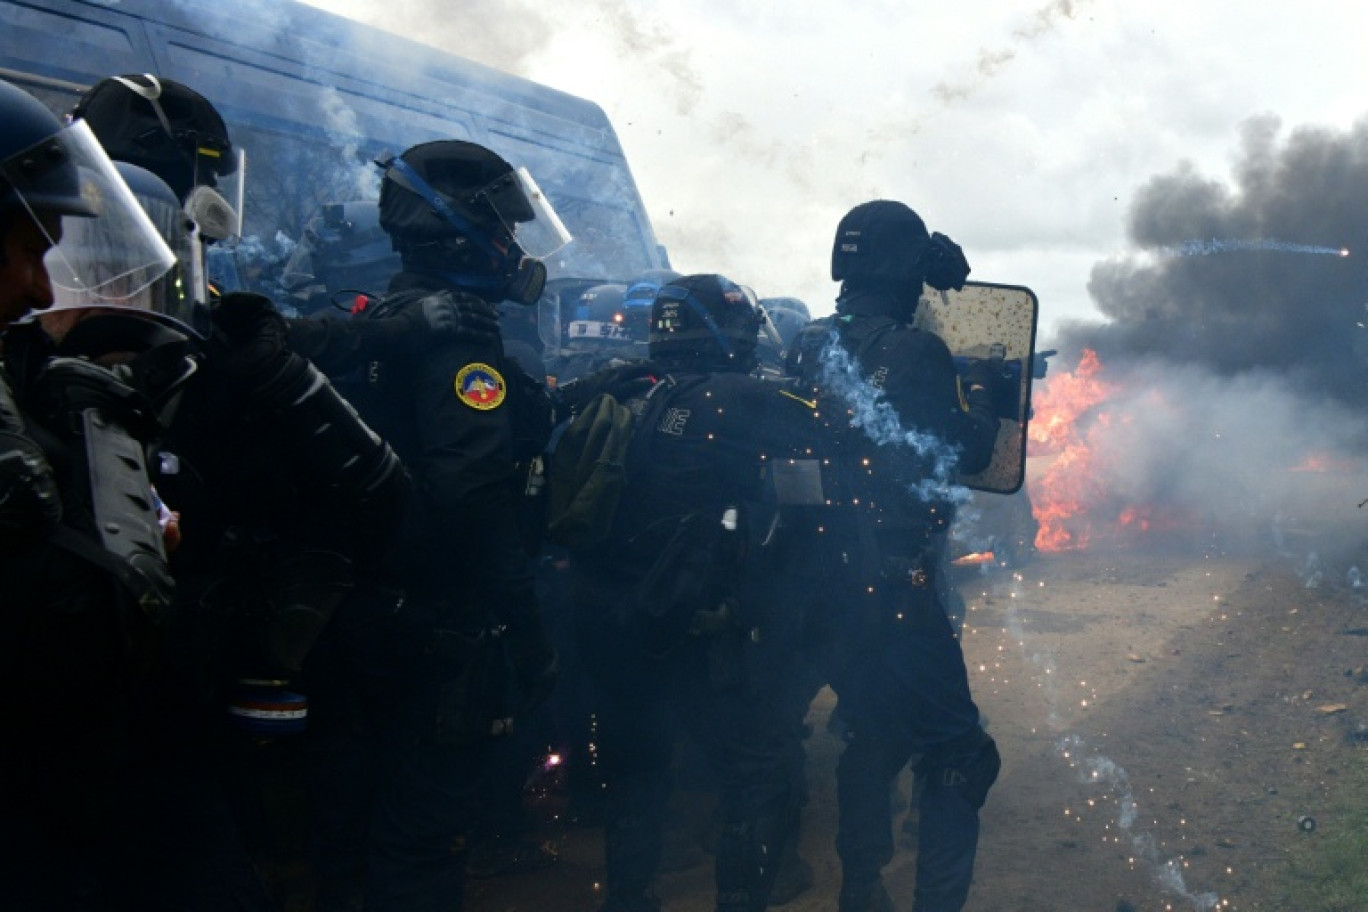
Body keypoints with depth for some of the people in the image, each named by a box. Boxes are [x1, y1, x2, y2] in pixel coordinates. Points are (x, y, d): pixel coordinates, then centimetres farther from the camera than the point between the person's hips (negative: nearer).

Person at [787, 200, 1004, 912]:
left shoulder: (809, 347, 5)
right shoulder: (916, 352, -15)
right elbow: (968, 454, -9)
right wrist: (981, 383, 9)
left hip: (827, 579, 8)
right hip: (896, 584, -8)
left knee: (872, 733, 23)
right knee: (956, 752, 0)